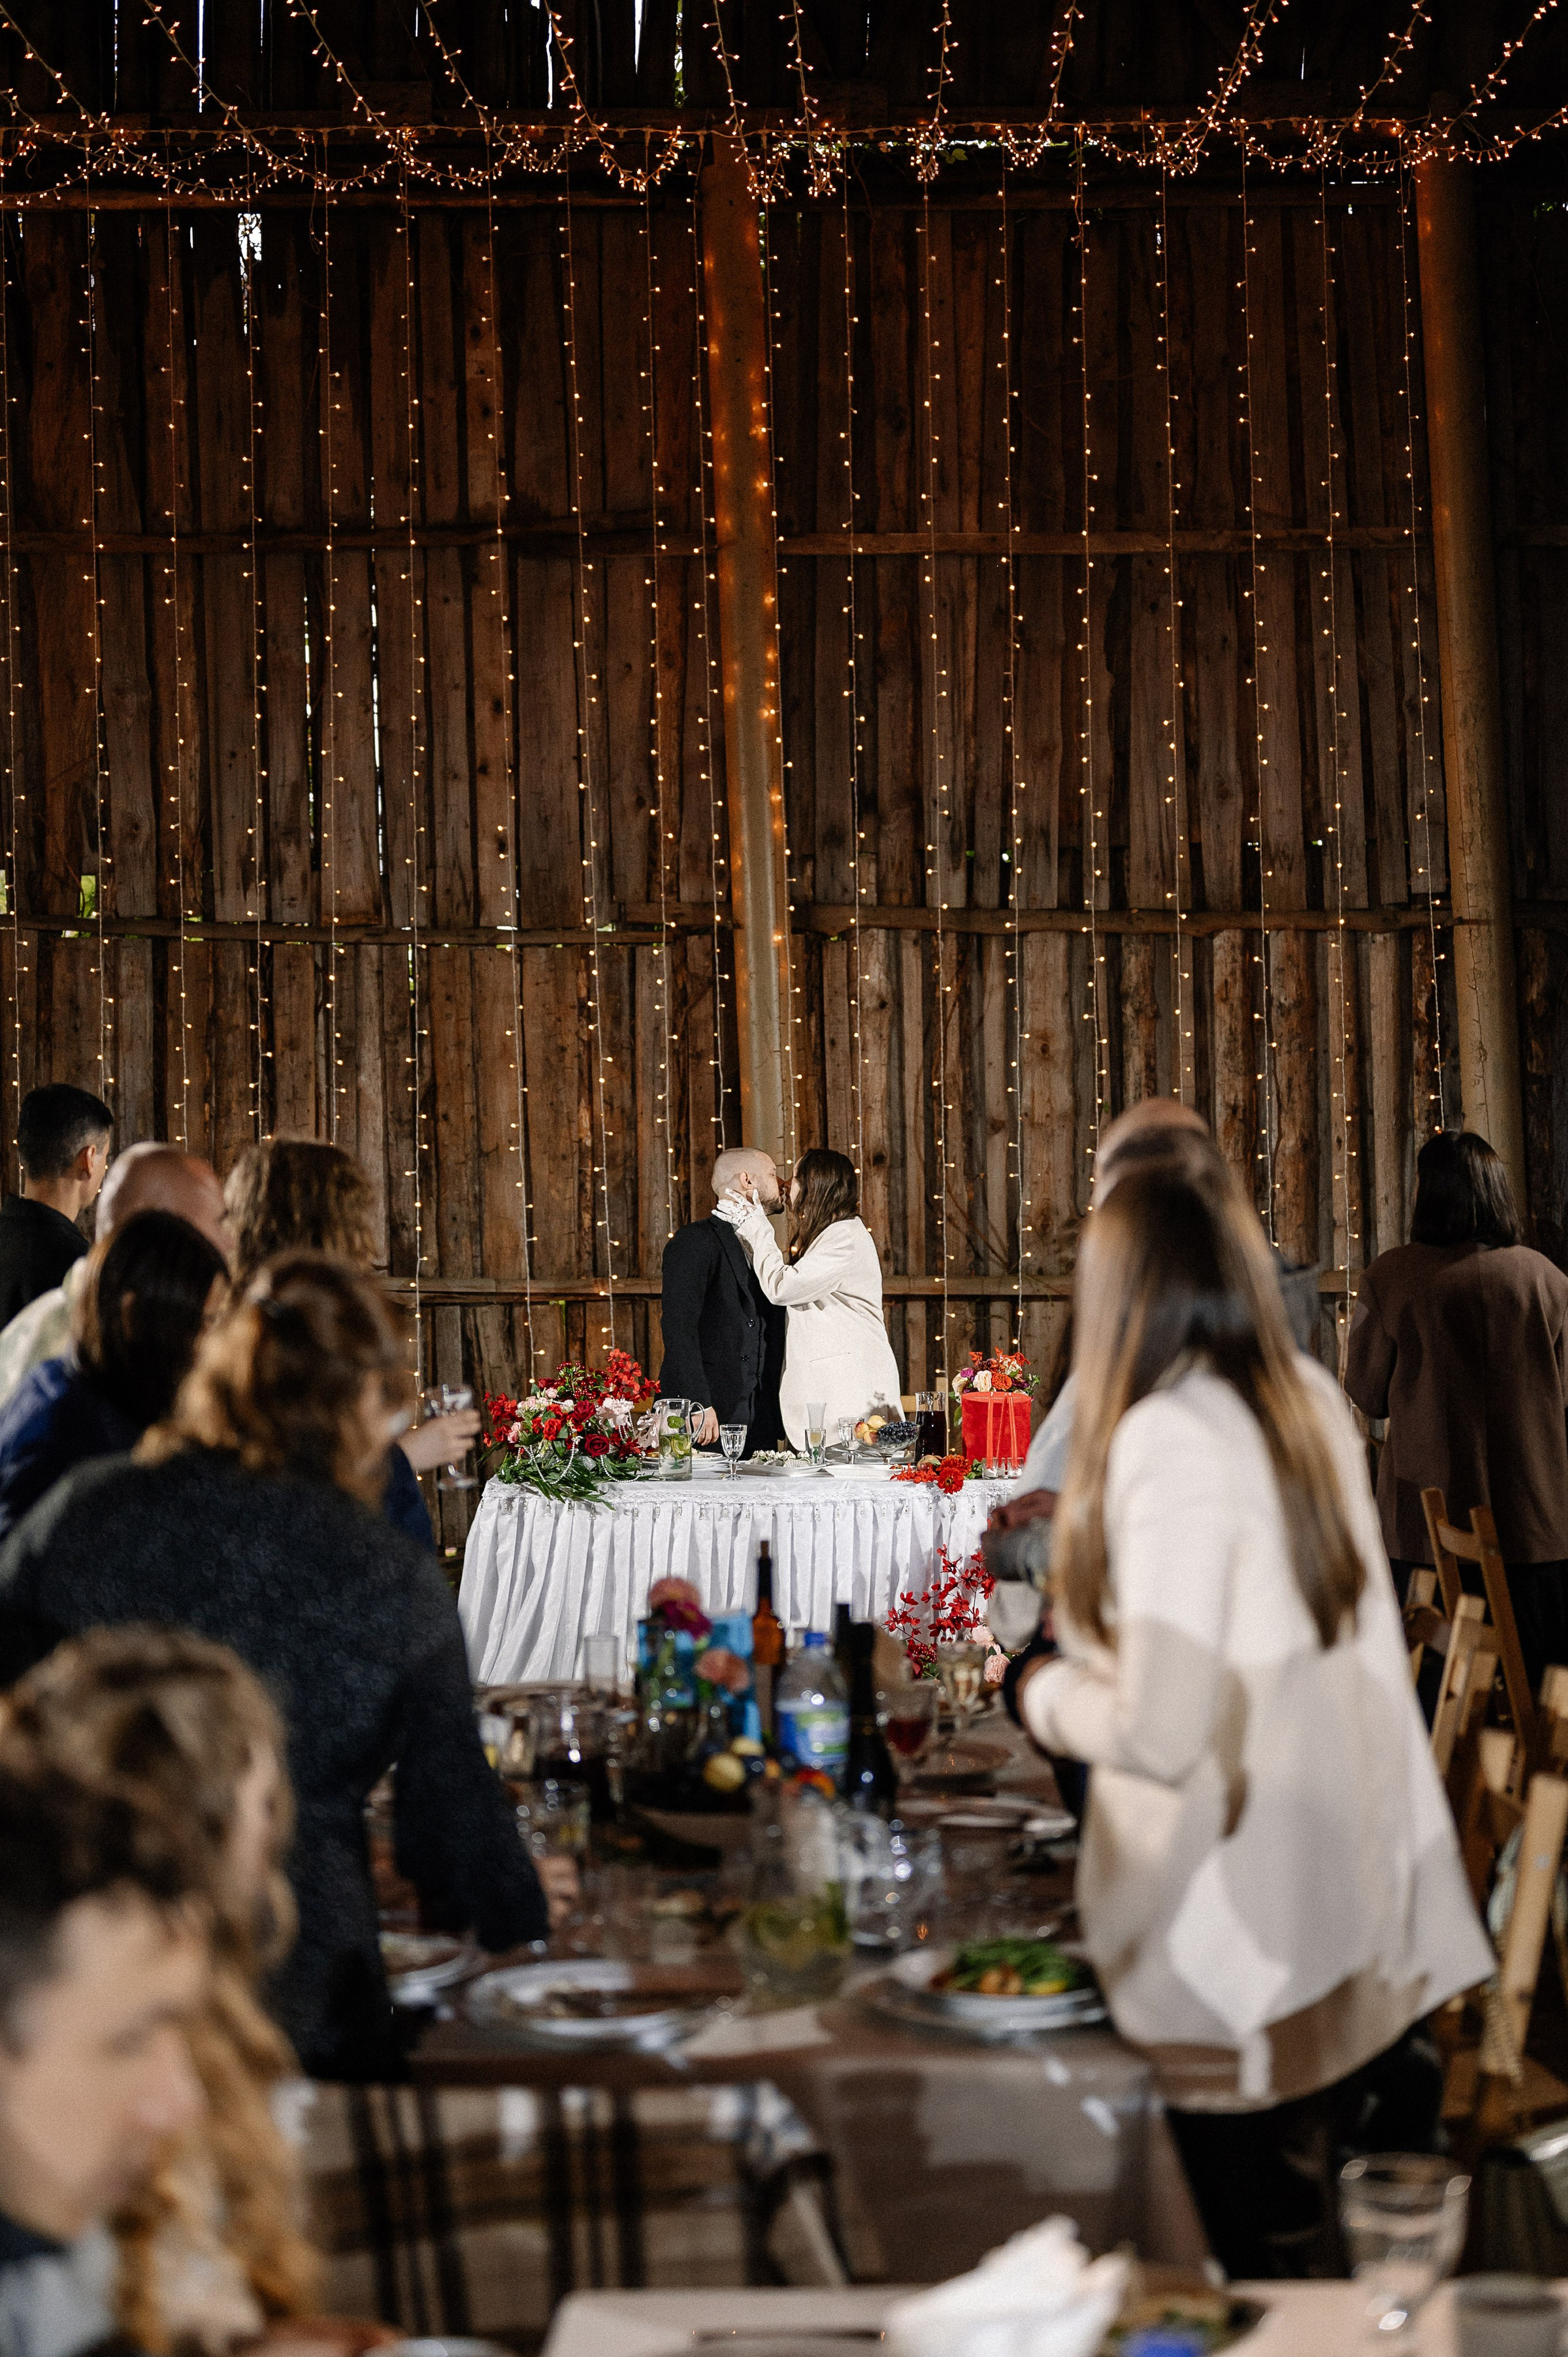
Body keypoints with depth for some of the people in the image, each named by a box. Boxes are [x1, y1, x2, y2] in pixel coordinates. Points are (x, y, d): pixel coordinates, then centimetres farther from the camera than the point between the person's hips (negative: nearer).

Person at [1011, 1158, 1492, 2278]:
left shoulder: (1166, 1440, -22)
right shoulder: (1314, 1400, 1)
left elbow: (1162, 1731, -23)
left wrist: (1050, 1698, -3)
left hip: (1244, 1942, -7)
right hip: (1351, 1905, 7)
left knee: (1275, 2264, 7)